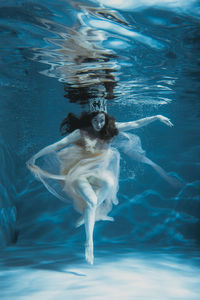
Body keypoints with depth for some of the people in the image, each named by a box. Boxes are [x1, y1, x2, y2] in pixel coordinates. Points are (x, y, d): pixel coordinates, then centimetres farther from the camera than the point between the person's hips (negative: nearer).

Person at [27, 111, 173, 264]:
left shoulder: (109, 130, 2)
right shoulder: (81, 133, -10)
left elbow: (135, 124, 3)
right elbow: (57, 145, -11)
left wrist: (157, 117, 0)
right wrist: (34, 157, -13)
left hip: (95, 172, 5)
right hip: (77, 173, -5)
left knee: (109, 182, -28)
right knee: (91, 200, -27)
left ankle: (87, 215, -9)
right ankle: (89, 243, -18)